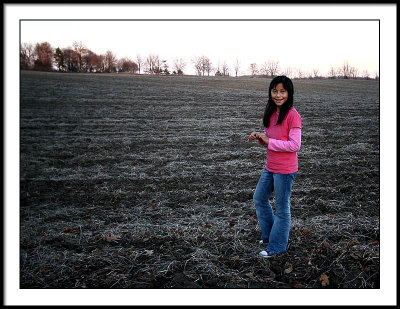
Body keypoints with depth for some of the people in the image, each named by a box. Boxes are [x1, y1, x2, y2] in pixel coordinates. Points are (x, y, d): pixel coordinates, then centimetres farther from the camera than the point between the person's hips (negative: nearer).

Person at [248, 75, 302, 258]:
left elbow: (295, 145, -21)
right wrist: (260, 137, -3)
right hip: (270, 167, 9)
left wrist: (269, 141, -20)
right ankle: (269, 234, 39)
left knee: (281, 208, 7)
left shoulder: (292, 115, -17)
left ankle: (277, 246, 24)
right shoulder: (271, 113, 7)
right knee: (259, 199, 19)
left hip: (285, 170, -8)